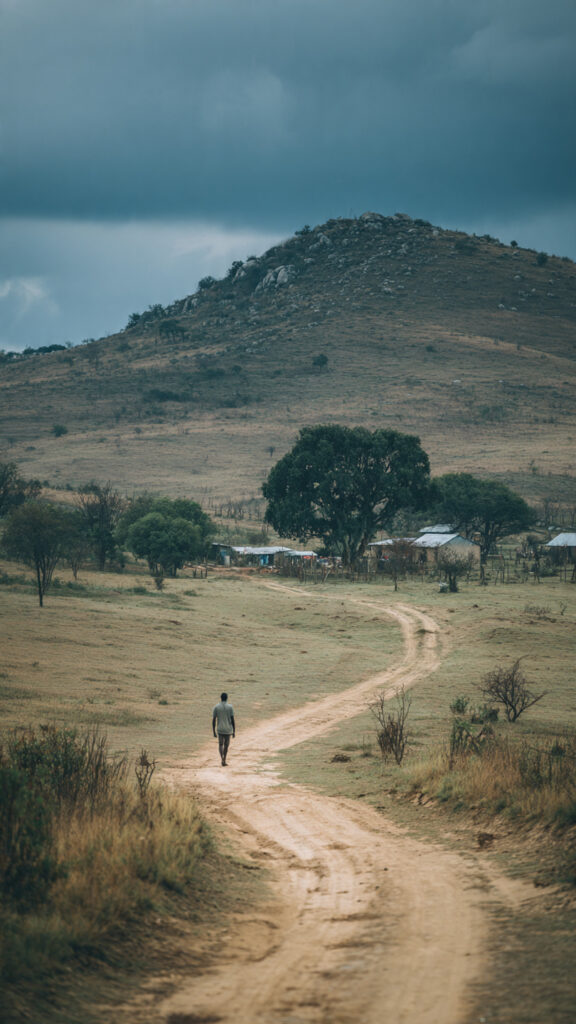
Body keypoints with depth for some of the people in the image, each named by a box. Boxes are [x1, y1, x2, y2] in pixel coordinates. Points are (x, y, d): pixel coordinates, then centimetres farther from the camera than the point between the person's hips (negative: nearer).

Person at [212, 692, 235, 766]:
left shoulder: (216, 707, -2)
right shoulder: (230, 707, -5)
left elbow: (213, 720, -1)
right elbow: (232, 720, -7)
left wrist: (214, 731, 7)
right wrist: (234, 732, -1)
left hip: (220, 730, 0)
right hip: (228, 730, 0)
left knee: (220, 744, 12)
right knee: (226, 745, 14)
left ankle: (222, 758, -12)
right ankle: (224, 761, 17)